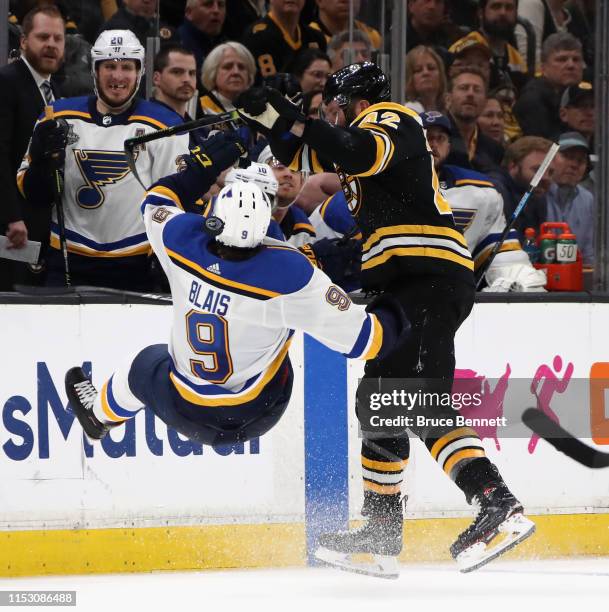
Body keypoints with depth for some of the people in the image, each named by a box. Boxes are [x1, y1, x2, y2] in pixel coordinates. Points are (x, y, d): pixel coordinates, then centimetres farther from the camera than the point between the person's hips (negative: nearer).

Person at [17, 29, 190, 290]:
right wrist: (42, 159, -14)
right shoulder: (61, 117, 4)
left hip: (136, 269, -1)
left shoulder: (163, 126, -1)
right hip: (69, 264, 2)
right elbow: (33, 194, 6)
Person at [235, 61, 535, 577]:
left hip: (429, 277, -11)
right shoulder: (364, 130, 26)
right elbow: (309, 161, 35)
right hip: (403, 283, 11)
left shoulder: (389, 118, -2)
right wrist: (271, 120, 19)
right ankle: (382, 538, 20)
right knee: (379, 402, 14)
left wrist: (296, 121, -22)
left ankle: (499, 507, -34)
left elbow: (363, 153, -25)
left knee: (420, 404, -23)